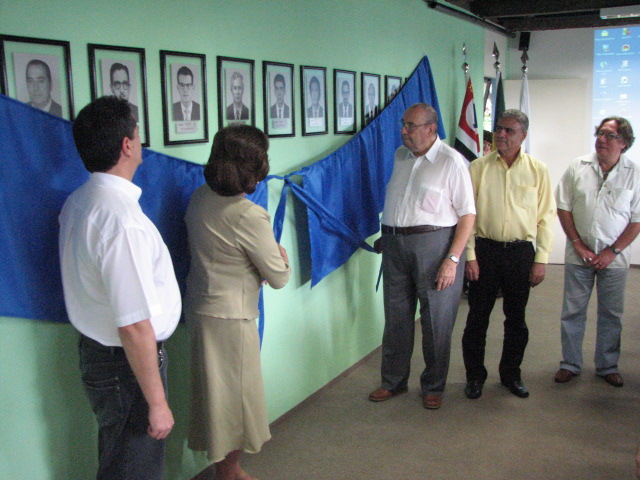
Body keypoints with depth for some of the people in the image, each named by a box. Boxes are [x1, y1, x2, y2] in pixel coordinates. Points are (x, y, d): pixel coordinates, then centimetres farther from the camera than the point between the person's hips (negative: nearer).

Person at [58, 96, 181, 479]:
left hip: (95, 348, 9)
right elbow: (135, 326, -28)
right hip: (127, 363, -9)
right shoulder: (123, 221, -28)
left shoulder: (78, 202, 2)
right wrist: (157, 403, -19)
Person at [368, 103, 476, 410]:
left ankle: (433, 387, 23)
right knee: (396, 317, 13)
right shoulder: (400, 155, 11)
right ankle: (393, 382, 30)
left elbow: (467, 215, -12)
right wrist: (385, 236, 19)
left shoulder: (451, 161, -9)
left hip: (433, 243, -5)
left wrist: (452, 260, -18)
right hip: (395, 245, 6)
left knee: (436, 321, 5)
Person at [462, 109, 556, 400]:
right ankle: (474, 376, 20)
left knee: (516, 318, 11)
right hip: (485, 249, -1)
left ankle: (511, 374, 28)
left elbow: (546, 217, 3)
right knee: (477, 317, 5)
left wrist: (541, 259, -2)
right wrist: (469, 256, -5)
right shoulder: (478, 168, 0)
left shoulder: (538, 170, 2)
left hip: (521, 252, 1)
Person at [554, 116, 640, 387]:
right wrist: (578, 244, -5)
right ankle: (570, 364, 20)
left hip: (614, 257, 0)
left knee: (611, 314, 9)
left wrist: (613, 251, -9)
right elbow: (563, 207, 2)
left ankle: (608, 366, 25)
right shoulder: (578, 167, -1)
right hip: (578, 254, 1)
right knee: (572, 311, 7)